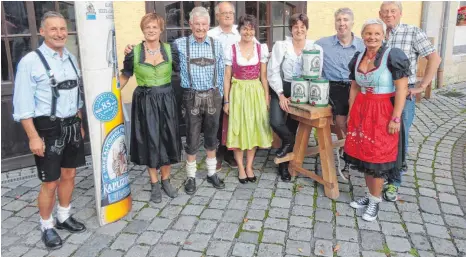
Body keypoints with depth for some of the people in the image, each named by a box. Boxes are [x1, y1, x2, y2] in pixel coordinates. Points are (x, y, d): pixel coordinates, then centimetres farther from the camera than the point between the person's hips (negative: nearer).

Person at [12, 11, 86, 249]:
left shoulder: (71, 58, 7)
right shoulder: (30, 61, -13)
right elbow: (23, 105, -14)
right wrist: (34, 137, -17)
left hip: (72, 126, 6)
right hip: (48, 128, -6)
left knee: (69, 175, 17)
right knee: (50, 183, 4)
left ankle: (64, 217, 37)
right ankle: (47, 227, 25)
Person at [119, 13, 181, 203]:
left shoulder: (169, 50, 0)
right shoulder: (134, 52, -4)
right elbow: (125, 76, 5)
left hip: (166, 100, 1)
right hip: (144, 102, -1)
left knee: (168, 141, 7)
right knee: (149, 142, 7)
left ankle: (165, 180, 27)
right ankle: (154, 184, 23)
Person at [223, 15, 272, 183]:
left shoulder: (261, 49, 1)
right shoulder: (230, 50, -3)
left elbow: (263, 76, 5)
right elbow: (227, 78, 0)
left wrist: (266, 97, 2)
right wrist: (226, 101, -3)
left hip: (256, 92, 2)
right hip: (237, 93, -1)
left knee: (253, 128, 7)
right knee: (238, 129, 3)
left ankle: (249, 166, 21)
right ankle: (241, 168, 17)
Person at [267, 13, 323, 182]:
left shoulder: (316, 49, -3)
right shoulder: (280, 46, -6)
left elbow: (317, 75, -1)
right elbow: (273, 72, -7)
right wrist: (281, 95, -15)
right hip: (282, 89, -1)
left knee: (293, 125, 4)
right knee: (276, 122, -22)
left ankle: (284, 164, 25)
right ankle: (292, 143, 13)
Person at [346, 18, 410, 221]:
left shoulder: (393, 56, -11)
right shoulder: (358, 58, 7)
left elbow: (401, 88, -13)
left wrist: (396, 118, -17)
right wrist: (351, 113, 13)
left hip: (383, 112, -6)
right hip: (361, 111, 6)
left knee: (377, 158, 1)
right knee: (364, 155, 12)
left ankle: (375, 201, 17)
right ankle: (371, 194, 29)